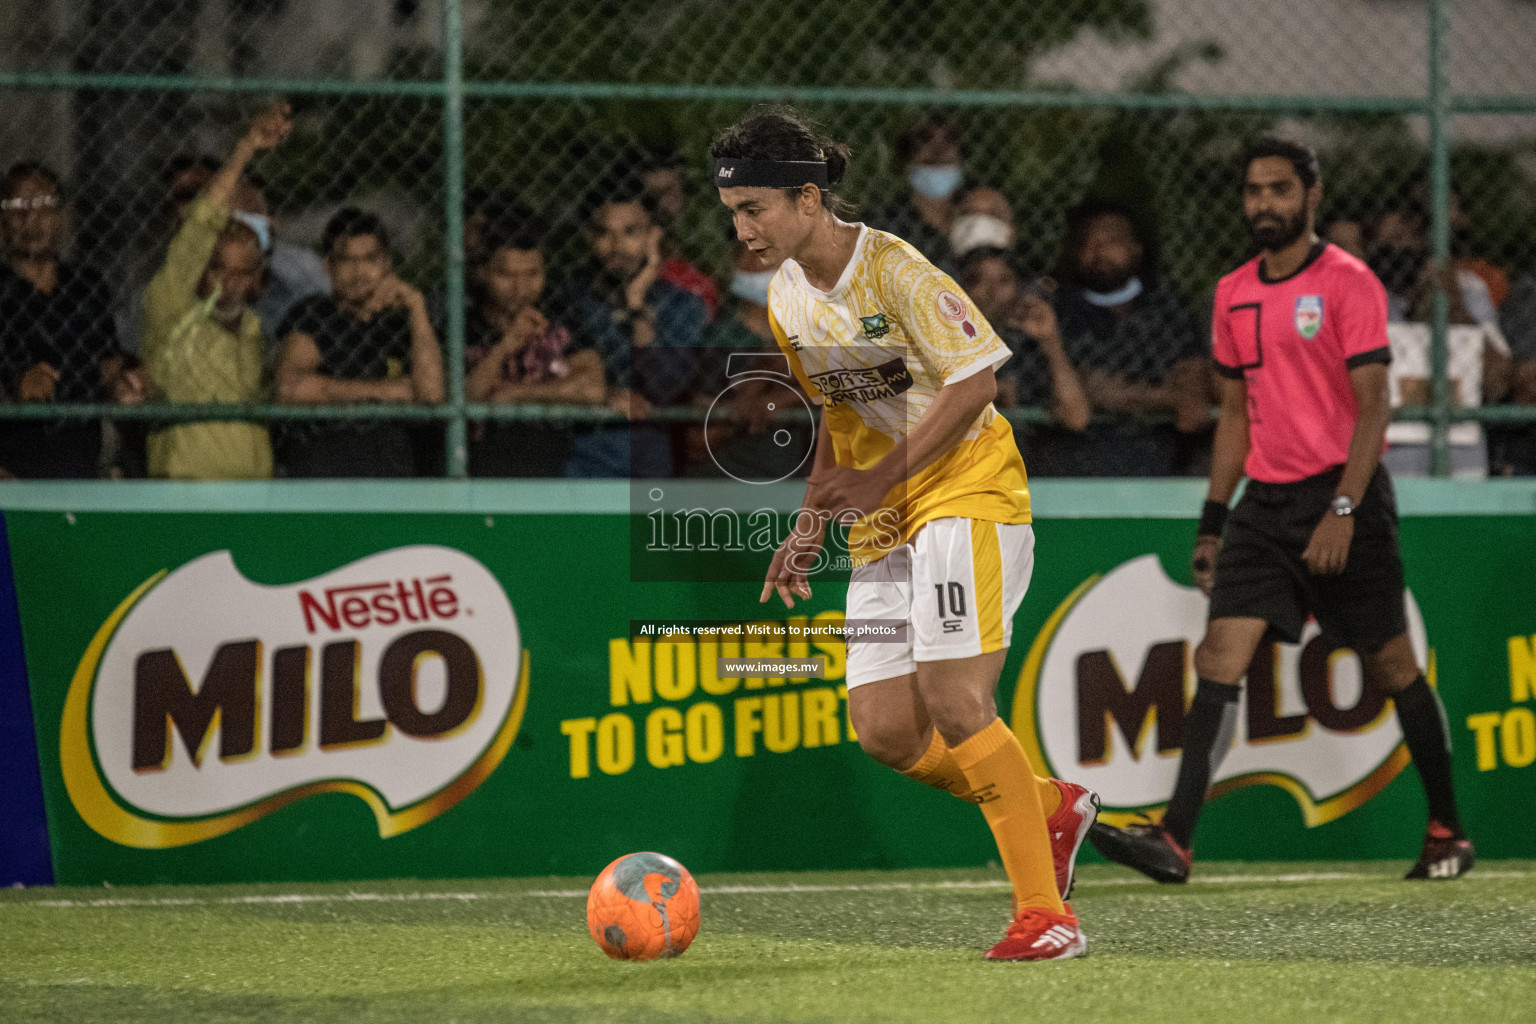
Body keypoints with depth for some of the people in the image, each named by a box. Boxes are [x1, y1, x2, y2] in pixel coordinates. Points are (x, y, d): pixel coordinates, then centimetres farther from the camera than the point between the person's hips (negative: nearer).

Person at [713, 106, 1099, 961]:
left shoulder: (895, 271, -16)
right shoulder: (788, 300, 8)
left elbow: (976, 382, -17)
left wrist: (884, 475, -20)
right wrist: (812, 525, 12)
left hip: (966, 492, -8)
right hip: (884, 524, 8)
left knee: (954, 706, -19)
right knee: (885, 730, -1)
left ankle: (1046, 914, -13)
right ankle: (1052, 808, 21)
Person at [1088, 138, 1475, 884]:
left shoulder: (1348, 283, -7)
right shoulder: (1233, 295, 12)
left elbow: (1373, 408, -11)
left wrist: (1343, 511, -20)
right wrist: (1213, 521, 15)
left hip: (1344, 496, -5)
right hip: (1265, 502, 5)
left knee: (1390, 667, 3)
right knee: (1219, 658, -10)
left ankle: (1447, 830, 19)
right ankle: (1174, 839, -18)